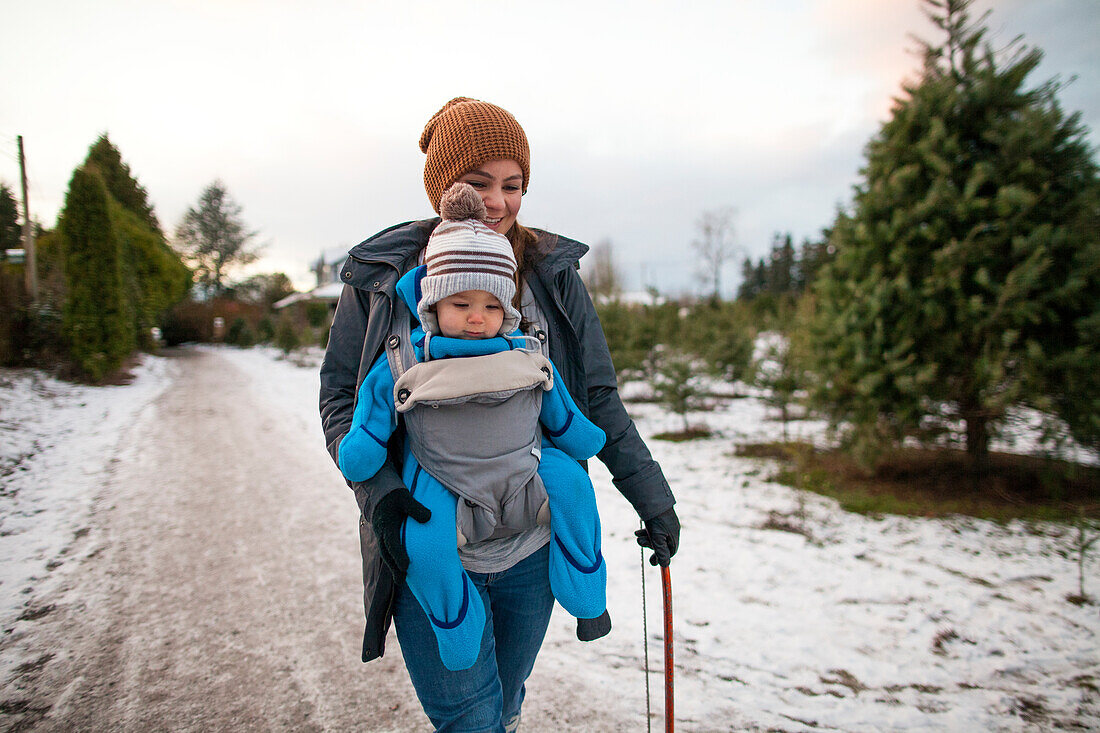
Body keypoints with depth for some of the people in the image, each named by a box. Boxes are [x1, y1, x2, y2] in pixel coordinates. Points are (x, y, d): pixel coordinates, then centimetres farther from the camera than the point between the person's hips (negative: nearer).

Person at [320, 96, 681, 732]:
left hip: (532, 550, 2)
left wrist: (652, 497, 2)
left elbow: (598, 399, 4)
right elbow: (340, 395, -1)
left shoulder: (551, 274, 0)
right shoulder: (383, 277, -3)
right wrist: (377, 488, -17)